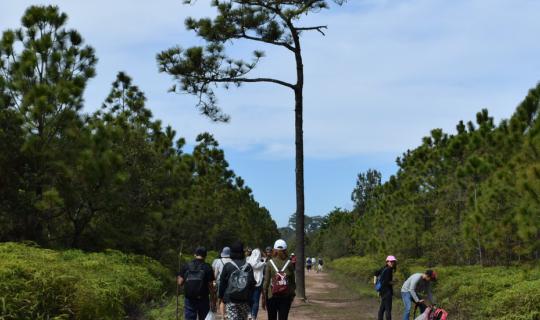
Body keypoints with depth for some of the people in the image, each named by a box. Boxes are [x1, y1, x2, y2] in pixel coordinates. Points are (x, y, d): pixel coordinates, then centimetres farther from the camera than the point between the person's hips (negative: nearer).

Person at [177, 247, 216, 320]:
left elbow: (180, 283, -2)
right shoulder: (207, 268, -5)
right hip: (203, 299, -1)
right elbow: (210, 286, -6)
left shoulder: (186, 266, 1)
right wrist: (213, 302, 0)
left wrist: (178, 278, 20)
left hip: (189, 299, 1)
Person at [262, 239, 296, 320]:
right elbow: (293, 281, 2)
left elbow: (266, 281, -5)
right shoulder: (289, 263, -3)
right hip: (286, 297, 0)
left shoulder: (270, 263, -5)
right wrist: (292, 294, 14)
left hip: (271, 296, 0)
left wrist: (264, 297, 1)